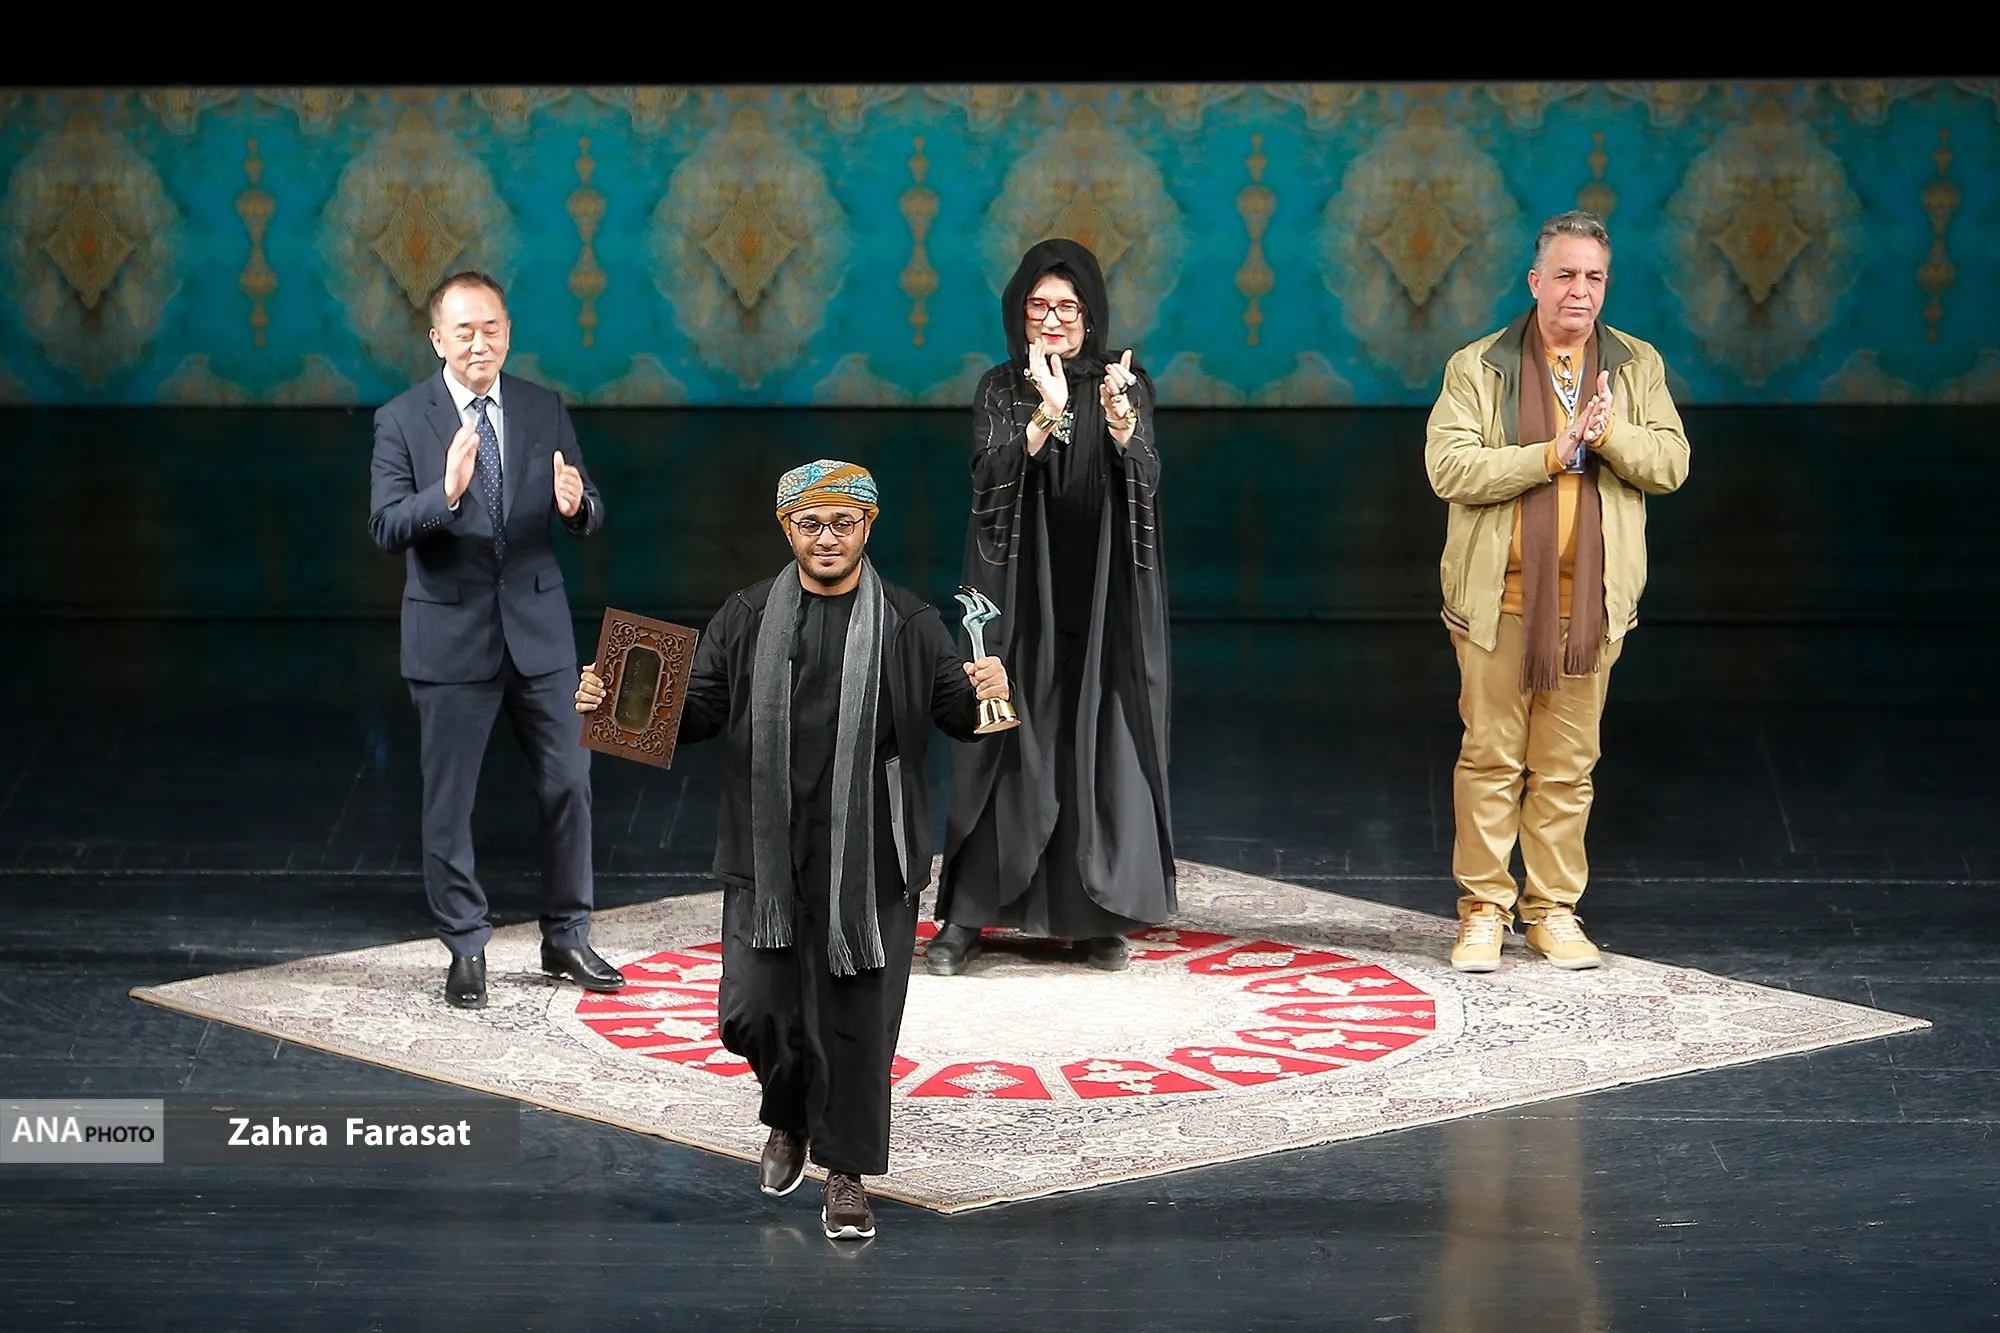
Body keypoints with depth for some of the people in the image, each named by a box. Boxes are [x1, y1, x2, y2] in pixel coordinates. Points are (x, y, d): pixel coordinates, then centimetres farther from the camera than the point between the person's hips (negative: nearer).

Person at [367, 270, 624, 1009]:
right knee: (449, 802, 4)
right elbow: (386, 526, -15)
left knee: (568, 784, 7)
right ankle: (465, 950, 17)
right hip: (450, 635, -3)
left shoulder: (544, 410, 3)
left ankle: (567, 938, 22)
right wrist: (447, 492, -33)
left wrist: (575, 505, -21)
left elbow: (587, 517, 3)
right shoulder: (402, 420, -6)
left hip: (538, 624, 3)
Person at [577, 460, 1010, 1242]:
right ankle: (790, 1119, 31)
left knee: (856, 1019, 0)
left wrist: (983, 695, -24)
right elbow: (698, 710, 6)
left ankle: (846, 1171, 16)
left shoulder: (908, 625, 1)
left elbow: (958, 716, -1)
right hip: (767, 858, 2)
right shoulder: (748, 619, 6)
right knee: (754, 1012, 0)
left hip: (869, 862, -1)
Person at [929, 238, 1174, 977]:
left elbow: (1144, 486, -8)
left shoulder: (1128, 385, 5)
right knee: (1007, 745, -2)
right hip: (1021, 593, -1)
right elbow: (991, 479, -11)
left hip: (1104, 598, 1)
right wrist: (1047, 413, -25)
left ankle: (1099, 915, 7)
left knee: (1101, 745, 0)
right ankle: (966, 915, 1)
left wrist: (1119, 419, -27)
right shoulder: (1002, 389, 4)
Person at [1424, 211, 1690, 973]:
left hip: (1589, 598, 2)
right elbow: (1448, 467, -11)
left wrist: (1607, 433, -16)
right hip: (1499, 597, -2)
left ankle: (1554, 910, 16)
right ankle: (1483, 911, 8)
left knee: (1568, 764, 7)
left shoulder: (1637, 367, 9)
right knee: (1490, 756, 0)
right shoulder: (1476, 368, 1)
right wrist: (1552, 454, -16)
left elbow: (1670, 464, 1)